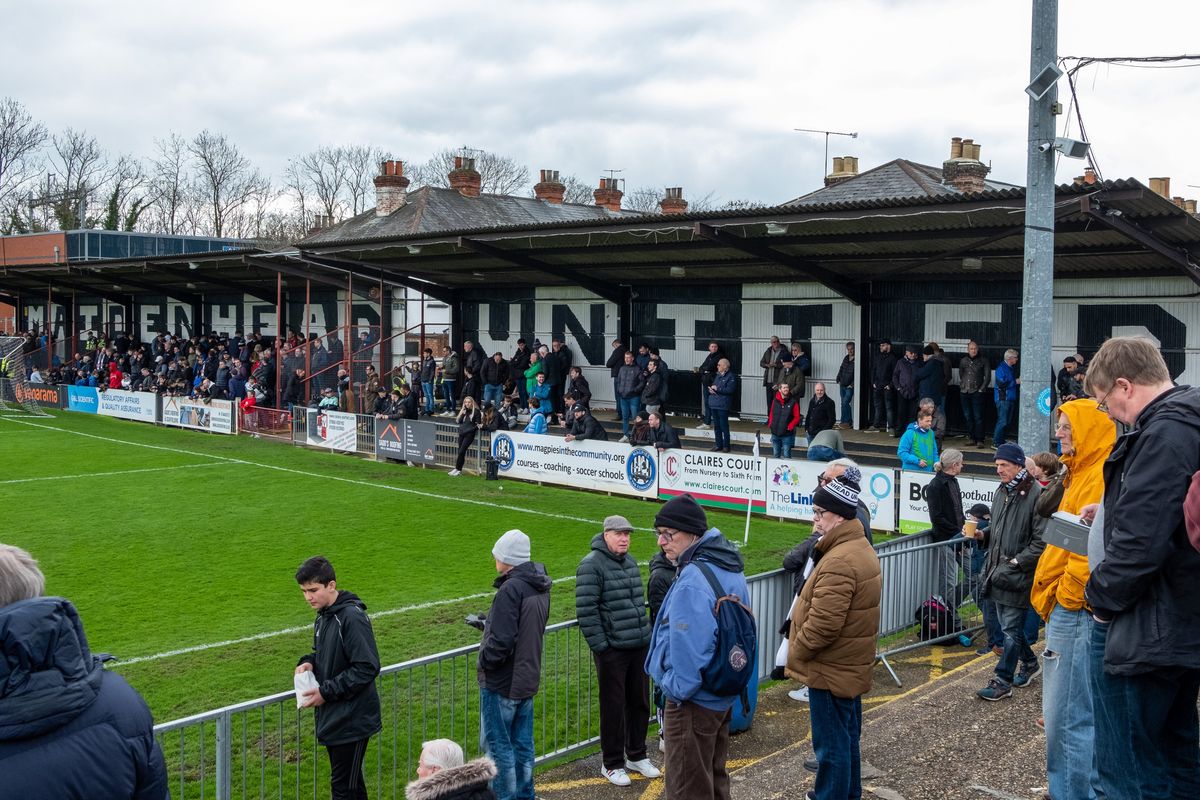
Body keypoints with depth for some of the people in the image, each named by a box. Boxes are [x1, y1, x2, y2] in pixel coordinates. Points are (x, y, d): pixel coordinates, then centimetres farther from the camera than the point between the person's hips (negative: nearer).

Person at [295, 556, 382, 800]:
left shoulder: (352, 618, -20)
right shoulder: (322, 617, 9)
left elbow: (367, 667, -22)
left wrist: (326, 692, -19)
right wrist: (309, 663, 0)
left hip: (351, 720, -9)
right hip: (332, 717, 9)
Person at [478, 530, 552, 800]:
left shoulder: (511, 589, -23)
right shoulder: (540, 587, 6)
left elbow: (501, 642, -26)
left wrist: (484, 659, -8)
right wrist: (487, 622, 22)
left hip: (501, 683, -8)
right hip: (528, 679, 8)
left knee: (498, 745, 4)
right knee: (523, 744, 16)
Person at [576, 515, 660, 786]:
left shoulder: (629, 561, 13)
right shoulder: (592, 565, -13)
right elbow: (586, 610, -16)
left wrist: (645, 634, 16)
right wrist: (600, 645, -17)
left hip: (639, 647, 7)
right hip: (612, 650, -7)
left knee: (639, 703, 16)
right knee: (613, 707, 3)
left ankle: (636, 755, 33)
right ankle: (612, 763, 18)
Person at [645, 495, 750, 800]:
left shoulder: (692, 579, -26)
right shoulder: (730, 569, 5)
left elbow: (689, 649, -28)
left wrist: (676, 689, -14)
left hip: (693, 702, -9)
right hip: (724, 695, 9)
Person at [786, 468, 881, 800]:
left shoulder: (839, 562, -26)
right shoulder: (861, 548, 8)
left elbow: (822, 624, -28)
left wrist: (795, 653, -14)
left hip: (830, 670, -10)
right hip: (851, 666, 10)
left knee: (831, 744, 1)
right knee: (847, 736, 22)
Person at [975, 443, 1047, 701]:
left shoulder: (1036, 494, -16)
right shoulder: (1002, 491, 11)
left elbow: (1041, 541, -19)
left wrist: (1017, 561, -19)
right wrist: (983, 534, 5)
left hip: (1018, 575, -8)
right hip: (998, 571, 8)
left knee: (1011, 629, 0)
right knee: (1010, 624, 19)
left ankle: (1002, 681, 7)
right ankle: (1030, 663, 39)